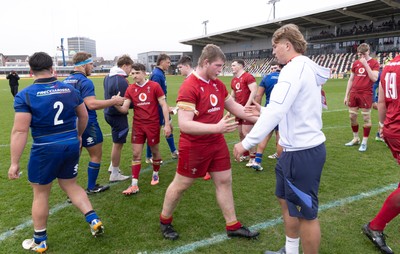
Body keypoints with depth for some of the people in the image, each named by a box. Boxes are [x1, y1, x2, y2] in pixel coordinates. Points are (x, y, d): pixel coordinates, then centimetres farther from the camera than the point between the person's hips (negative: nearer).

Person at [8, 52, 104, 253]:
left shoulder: (25, 95, -11)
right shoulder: (70, 89, 2)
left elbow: (20, 131, -15)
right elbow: (84, 116, 13)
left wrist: (14, 162, -9)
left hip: (46, 149, -4)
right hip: (71, 145, 4)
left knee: (40, 193, 13)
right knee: (70, 185, 24)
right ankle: (94, 220, 15)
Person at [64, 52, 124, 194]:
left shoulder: (66, 81, 9)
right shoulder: (85, 82, -18)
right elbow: (92, 104, -27)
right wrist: (114, 101, -20)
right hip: (87, 125, -8)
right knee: (96, 155, 9)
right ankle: (92, 188, 19)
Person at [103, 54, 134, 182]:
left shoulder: (108, 77, 7)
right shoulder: (121, 81, -22)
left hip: (109, 113, 9)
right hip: (118, 115, -9)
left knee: (117, 141, 23)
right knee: (118, 144, 3)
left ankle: (113, 166, 32)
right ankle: (115, 174, 14)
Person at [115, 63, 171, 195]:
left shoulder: (154, 86, -8)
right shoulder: (130, 89, 1)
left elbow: (164, 105, -6)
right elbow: (125, 109, -1)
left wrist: (167, 124, -11)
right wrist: (117, 105, -24)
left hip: (153, 124, -2)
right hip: (138, 125, 3)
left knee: (154, 150, 12)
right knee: (136, 154, 1)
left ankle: (155, 174, 37)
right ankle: (134, 185, 6)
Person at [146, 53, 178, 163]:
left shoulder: (161, 73, 10)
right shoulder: (156, 75, -20)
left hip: (162, 107, 10)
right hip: (157, 108, -10)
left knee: (170, 127, 17)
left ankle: (173, 152, 30)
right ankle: (149, 157, 15)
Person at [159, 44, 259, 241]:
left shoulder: (218, 84, 4)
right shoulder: (189, 87, -22)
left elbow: (233, 106, 16)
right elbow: (184, 124, -29)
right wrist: (217, 128, -35)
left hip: (217, 144, 7)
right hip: (194, 147, -7)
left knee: (224, 181, 11)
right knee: (181, 185, 9)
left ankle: (233, 226, 26)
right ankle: (164, 221, 33)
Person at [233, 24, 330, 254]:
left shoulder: (296, 67, -18)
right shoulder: (306, 68, 14)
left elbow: (277, 111, -27)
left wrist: (247, 142, -22)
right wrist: (262, 112, 23)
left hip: (302, 152, -11)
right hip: (299, 148, 11)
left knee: (306, 213, 4)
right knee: (285, 199, 22)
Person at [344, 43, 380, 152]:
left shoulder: (374, 63, -3)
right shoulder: (355, 63, 10)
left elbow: (374, 78, -17)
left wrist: (365, 64, -17)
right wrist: (346, 95, 10)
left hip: (366, 94, -5)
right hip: (354, 93, 5)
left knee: (366, 118, -1)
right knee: (352, 116, 10)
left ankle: (364, 142, 8)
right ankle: (355, 139, 25)